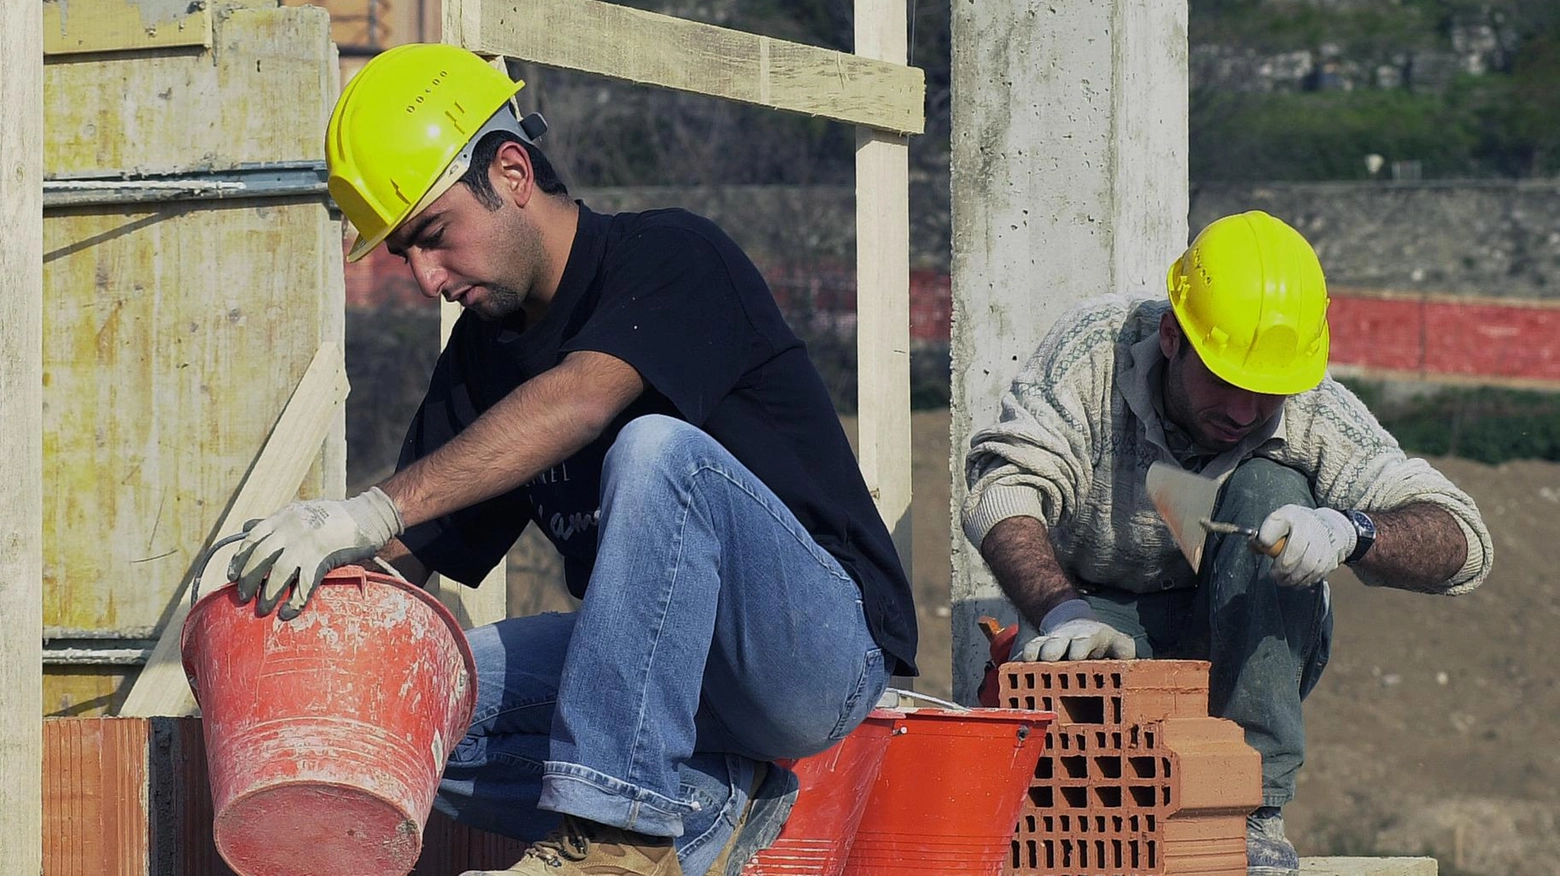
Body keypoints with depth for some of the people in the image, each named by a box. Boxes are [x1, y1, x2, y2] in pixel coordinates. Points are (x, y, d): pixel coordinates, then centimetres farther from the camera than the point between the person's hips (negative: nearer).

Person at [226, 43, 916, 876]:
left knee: (657, 449, -33)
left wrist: (373, 510, -41)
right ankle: (702, 809, -12)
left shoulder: (670, 257, -12)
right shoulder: (481, 351, 11)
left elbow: (578, 402, -32)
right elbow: (407, 554, 9)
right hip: (664, 668, 7)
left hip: (825, 645, -7)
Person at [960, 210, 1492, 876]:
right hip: (1104, 618, -2)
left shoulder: (1314, 415, -19)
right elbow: (1005, 486, -23)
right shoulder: (1095, 350, -18)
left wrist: (1348, 532, -45)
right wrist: (1062, 612, -41)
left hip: (1250, 646, 2)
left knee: (1267, 489, -28)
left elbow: (1463, 543, -24)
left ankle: (1255, 804, -28)